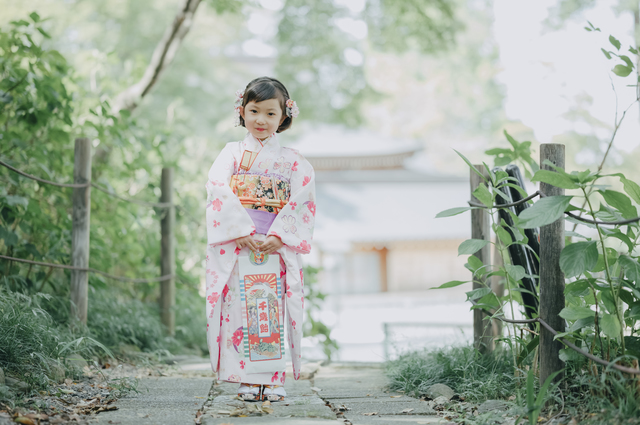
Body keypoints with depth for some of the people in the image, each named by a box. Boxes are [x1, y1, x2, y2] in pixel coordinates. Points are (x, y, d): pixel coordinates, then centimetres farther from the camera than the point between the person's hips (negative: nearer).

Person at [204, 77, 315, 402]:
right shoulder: (232, 153, 9)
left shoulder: (292, 161, 9)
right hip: (237, 246, 0)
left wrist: (278, 236, -14)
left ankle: (274, 379, 4)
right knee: (239, 310, -5)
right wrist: (243, 231, -16)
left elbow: (301, 201, 0)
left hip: (279, 248, 0)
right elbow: (219, 191, -4)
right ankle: (248, 379, 1)